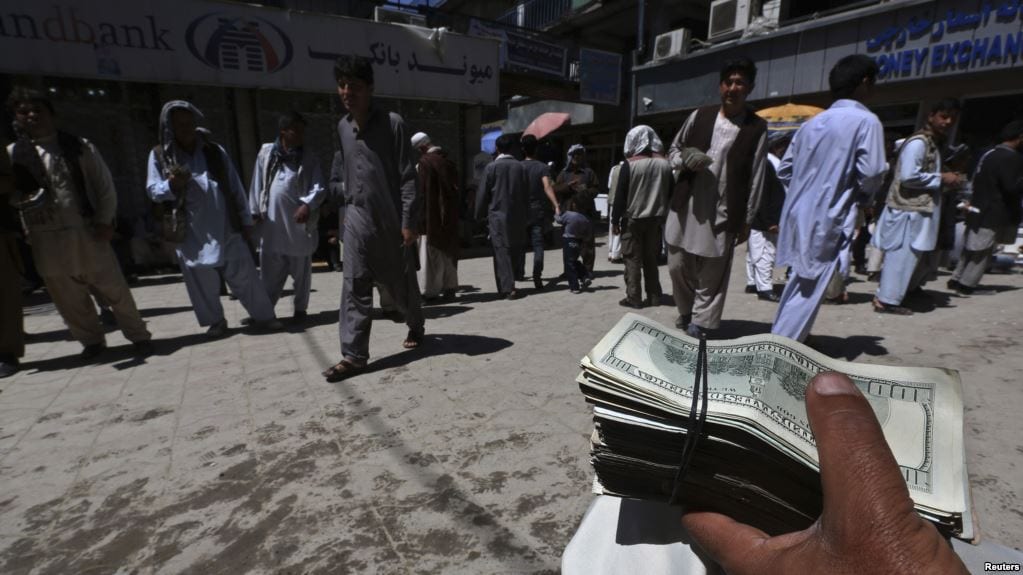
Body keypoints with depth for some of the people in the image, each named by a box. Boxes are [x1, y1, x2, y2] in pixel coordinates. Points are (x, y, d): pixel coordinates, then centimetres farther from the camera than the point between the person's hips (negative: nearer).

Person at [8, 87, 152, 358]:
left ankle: (139, 336, 14)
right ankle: (92, 340, 26)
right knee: (68, 298, 10)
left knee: (114, 289, 3)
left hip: (87, 232, -2)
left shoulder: (79, 147, 2)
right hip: (46, 239, 2)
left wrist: (105, 221, -5)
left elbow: (105, 185, 2)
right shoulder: (13, 155, 4)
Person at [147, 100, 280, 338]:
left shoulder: (214, 150, 7)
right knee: (203, 281, 8)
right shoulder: (160, 155, 4)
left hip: (225, 228, 0)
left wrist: (246, 221, 4)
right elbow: (153, 191, 4)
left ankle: (263, 316, 13)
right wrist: (171, 186, -19)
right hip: (191, 233, 0)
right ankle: (216, 321, 24)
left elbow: (235, 187, 7)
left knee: (245, 275, 3)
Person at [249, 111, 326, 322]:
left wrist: (307, 204, -24)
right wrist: (255, 211, 7)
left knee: (301, 271, 10)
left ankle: (300, 308, 23)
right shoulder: (266, 153, 4)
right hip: (271, 224, 1)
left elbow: (319, 188, -7)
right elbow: (257, 184, 9)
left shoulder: (309, 159, 0)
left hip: (299, 223, -1)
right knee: (269, 272, 8)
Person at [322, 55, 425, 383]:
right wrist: (348, 211, 16)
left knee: (401, 285, 10)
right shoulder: (342, 128, 8)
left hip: (392, 221, -4)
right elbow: (345, 174, 17)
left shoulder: (392, 123, -8)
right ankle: (354, 355, 1)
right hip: (357, 220, 4)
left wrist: (409, 222, -14)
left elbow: (408, 176, -11)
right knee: (354, 288, -3)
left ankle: (416, 327, 37)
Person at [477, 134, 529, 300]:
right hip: (517, 216, 4)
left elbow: (483, 193, -4)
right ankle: (508, 285, 23)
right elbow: (526, 194, 8)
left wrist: (479, 215, 8)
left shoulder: (491, 167, -7)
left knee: (501, 252, -2)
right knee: (512, 250, 13)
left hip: (497, 215, -4)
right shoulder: (520, 167, 3)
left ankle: (508, 288, -11)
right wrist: (525, 215, 16)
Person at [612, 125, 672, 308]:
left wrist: (615, 220, -3)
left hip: (633, 219, -4)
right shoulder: (665, 164, 3)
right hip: (655, 218, 5)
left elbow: (620, 196, -10)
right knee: (651, 258, 13)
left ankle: (634, 298, 2)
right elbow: (671, 193, 9)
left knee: (632, 259, 2)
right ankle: (654, 296, 15)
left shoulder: (629, 165, -10)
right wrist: (662, 212, 18)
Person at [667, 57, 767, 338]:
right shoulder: (699, 116, 7)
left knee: (712, 274, 1)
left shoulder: (757, 128, 0)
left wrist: (747, 220, -2)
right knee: (678, 266, 9)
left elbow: (755, 177, 0)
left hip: (723, 213, -3)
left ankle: (699, 325, 14)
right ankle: (687, 313, 31)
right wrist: (685, 160, -8)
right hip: (686, 206, 3)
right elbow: (674, 150, 16)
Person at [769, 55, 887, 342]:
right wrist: (862, 198, 5)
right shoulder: (866, 121, -8)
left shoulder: (812, 122, 12)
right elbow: (870, 174, -15)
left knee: (798, 282, 20)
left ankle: (779, 340, 29)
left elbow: (784, 170, 12)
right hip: (828, 219, -7)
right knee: (810, 290, -1)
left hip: (799, 214, 7)